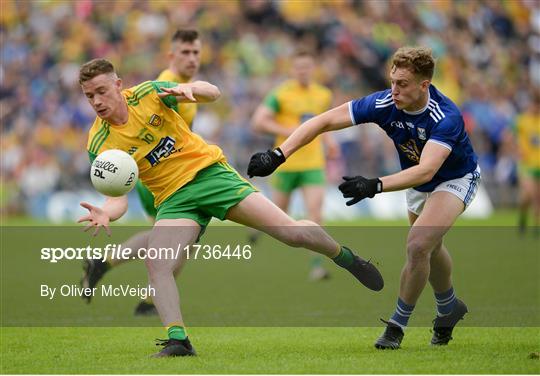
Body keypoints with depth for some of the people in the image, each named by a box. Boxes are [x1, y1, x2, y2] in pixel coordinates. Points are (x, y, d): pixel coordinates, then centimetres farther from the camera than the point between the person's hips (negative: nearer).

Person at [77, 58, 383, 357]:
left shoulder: (147, 94, -9)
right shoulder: (100, 145, -9)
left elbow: (213, 93, -4)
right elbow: (118, 197, -11)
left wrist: (188, 89, -28)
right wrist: (105, 214, -35)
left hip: (209, 171, -1)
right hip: (174, 199, 1)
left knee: (291, 232, -7)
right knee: (156, 265, -26)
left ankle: (345, 256, 20)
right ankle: (177, 340, -18)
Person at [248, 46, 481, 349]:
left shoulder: (447, 117, -39)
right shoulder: (384, 103, -27)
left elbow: (426, 170, -52)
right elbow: (324, 121, -26)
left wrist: (376, 185, -64)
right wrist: (278, 155, -37)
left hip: (456, 179, -6)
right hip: (417, 183, 6)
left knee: (418, 245, -24)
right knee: (429, 247, 24)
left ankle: (397, 325, -6)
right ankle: (449, 308, 52)